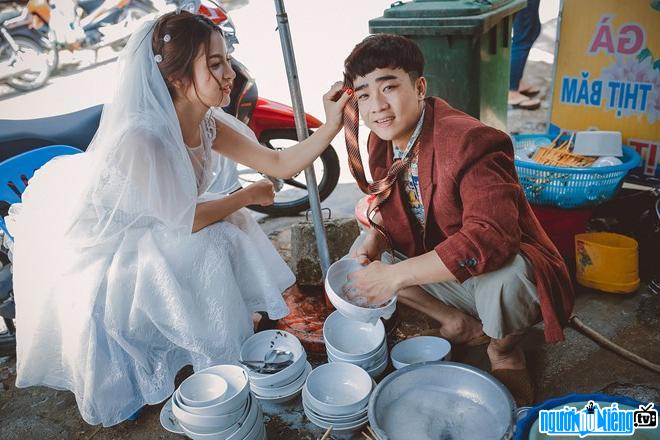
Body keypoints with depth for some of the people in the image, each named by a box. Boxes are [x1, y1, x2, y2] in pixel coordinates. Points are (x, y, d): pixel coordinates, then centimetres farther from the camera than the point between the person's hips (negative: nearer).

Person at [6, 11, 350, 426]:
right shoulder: (142, 138, -35)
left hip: (143, 230, 8)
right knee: (205, 252, -19)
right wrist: (249, 195, -15)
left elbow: (280, 164, -10)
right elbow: (185, 221, -28)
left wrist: (331, 126, -20)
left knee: (231, 226, -4)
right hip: (97, 248, -7)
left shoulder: (206, 123, -10)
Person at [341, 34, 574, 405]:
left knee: (501, 280, -39)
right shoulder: (383, 143, -3)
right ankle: (461, 324, 8)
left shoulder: (470, 141, -28)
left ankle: (504, 349, 1)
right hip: (441, 272, 7)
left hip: (504, 271, -7)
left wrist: (395, 275, -35)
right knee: (361, 253, -2)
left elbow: (490, 239, -38)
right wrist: (375, 238, -18)